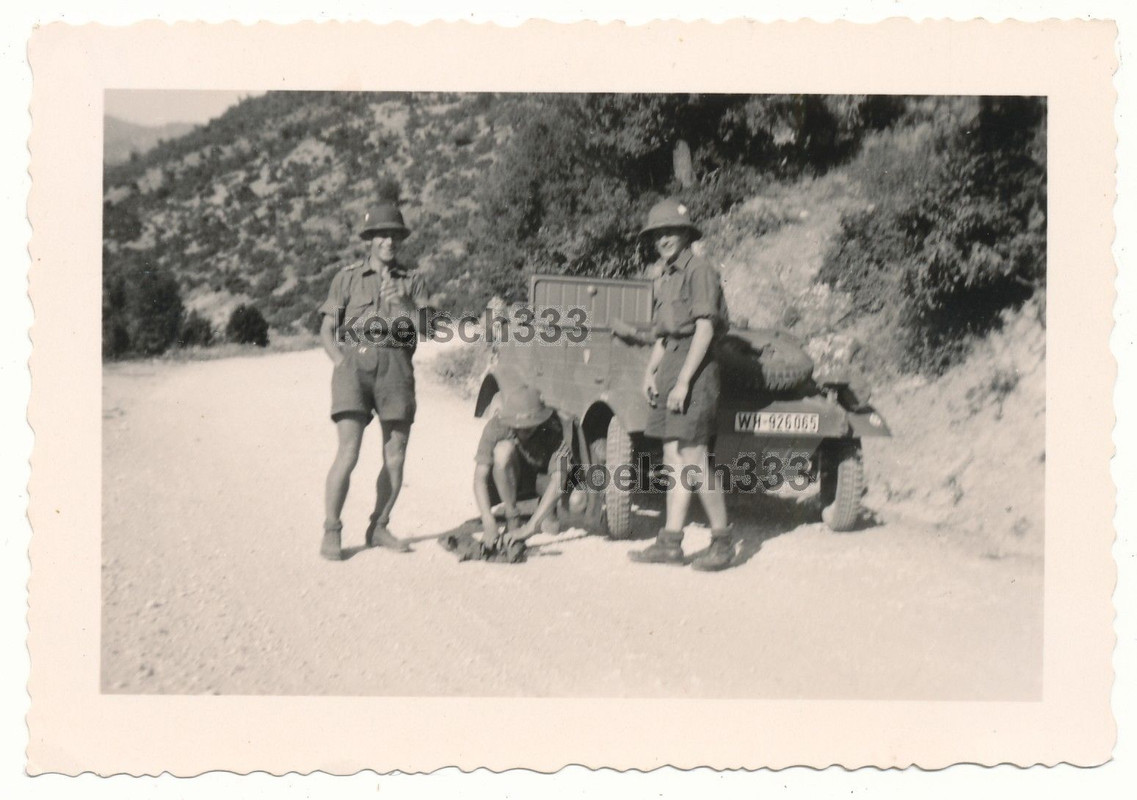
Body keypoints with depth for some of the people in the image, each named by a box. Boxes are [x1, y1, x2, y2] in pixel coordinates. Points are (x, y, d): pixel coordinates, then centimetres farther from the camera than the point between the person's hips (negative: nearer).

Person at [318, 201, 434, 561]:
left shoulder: (412, 280, 15)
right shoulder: (347, 277, 11)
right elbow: (326, 331, 9)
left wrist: (404, 305, -12)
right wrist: (343, 364, -5)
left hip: (396, 367, 3)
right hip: (355, 363, -2)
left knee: (396, 456, 2)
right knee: (347, 453, -13)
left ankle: (378, 528, 16)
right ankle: (331, 533, -3)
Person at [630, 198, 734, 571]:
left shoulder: (699, 271, -8)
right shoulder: (665, 276, 19)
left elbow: (705, 329, -15)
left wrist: (683, 381, -19)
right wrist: (650, 371, 9)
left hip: (694, 367, -9)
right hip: (670, 365, 9)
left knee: (694, 460, -10)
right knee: (673, 459, 7)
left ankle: (722, 541, 0)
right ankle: (671, 541, 10)